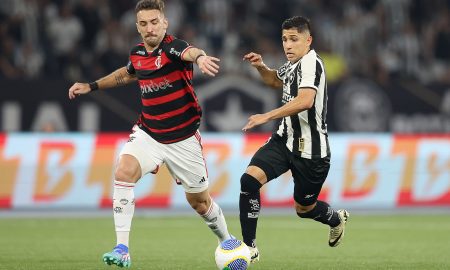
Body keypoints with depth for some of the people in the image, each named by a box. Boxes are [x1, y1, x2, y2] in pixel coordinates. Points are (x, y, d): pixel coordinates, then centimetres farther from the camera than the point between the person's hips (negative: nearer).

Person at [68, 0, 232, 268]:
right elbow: (127, 74, 27)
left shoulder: (172, 47, -18)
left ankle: (227, 241, 40)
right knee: (124, 173, -24)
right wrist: (92, 86, 24)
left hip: (183, 138, -4)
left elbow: (190, 52, -45)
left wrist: (200, 56, -68)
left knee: (199, 200, 9)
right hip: (148, 133, 4)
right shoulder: (137, 53, 1)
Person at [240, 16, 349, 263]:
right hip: (285, 139, 7)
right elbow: (276, 80, 33)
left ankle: (337, 219, 47)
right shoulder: (293, 65, 8)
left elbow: (305, 100, -36)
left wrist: (267, 116, -37)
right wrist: (260, 67, 11)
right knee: (249, 179, -16)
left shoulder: (310, 62, -19)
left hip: (310, 149, -7)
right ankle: (249, 248, -10)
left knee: (304, 208, 11)